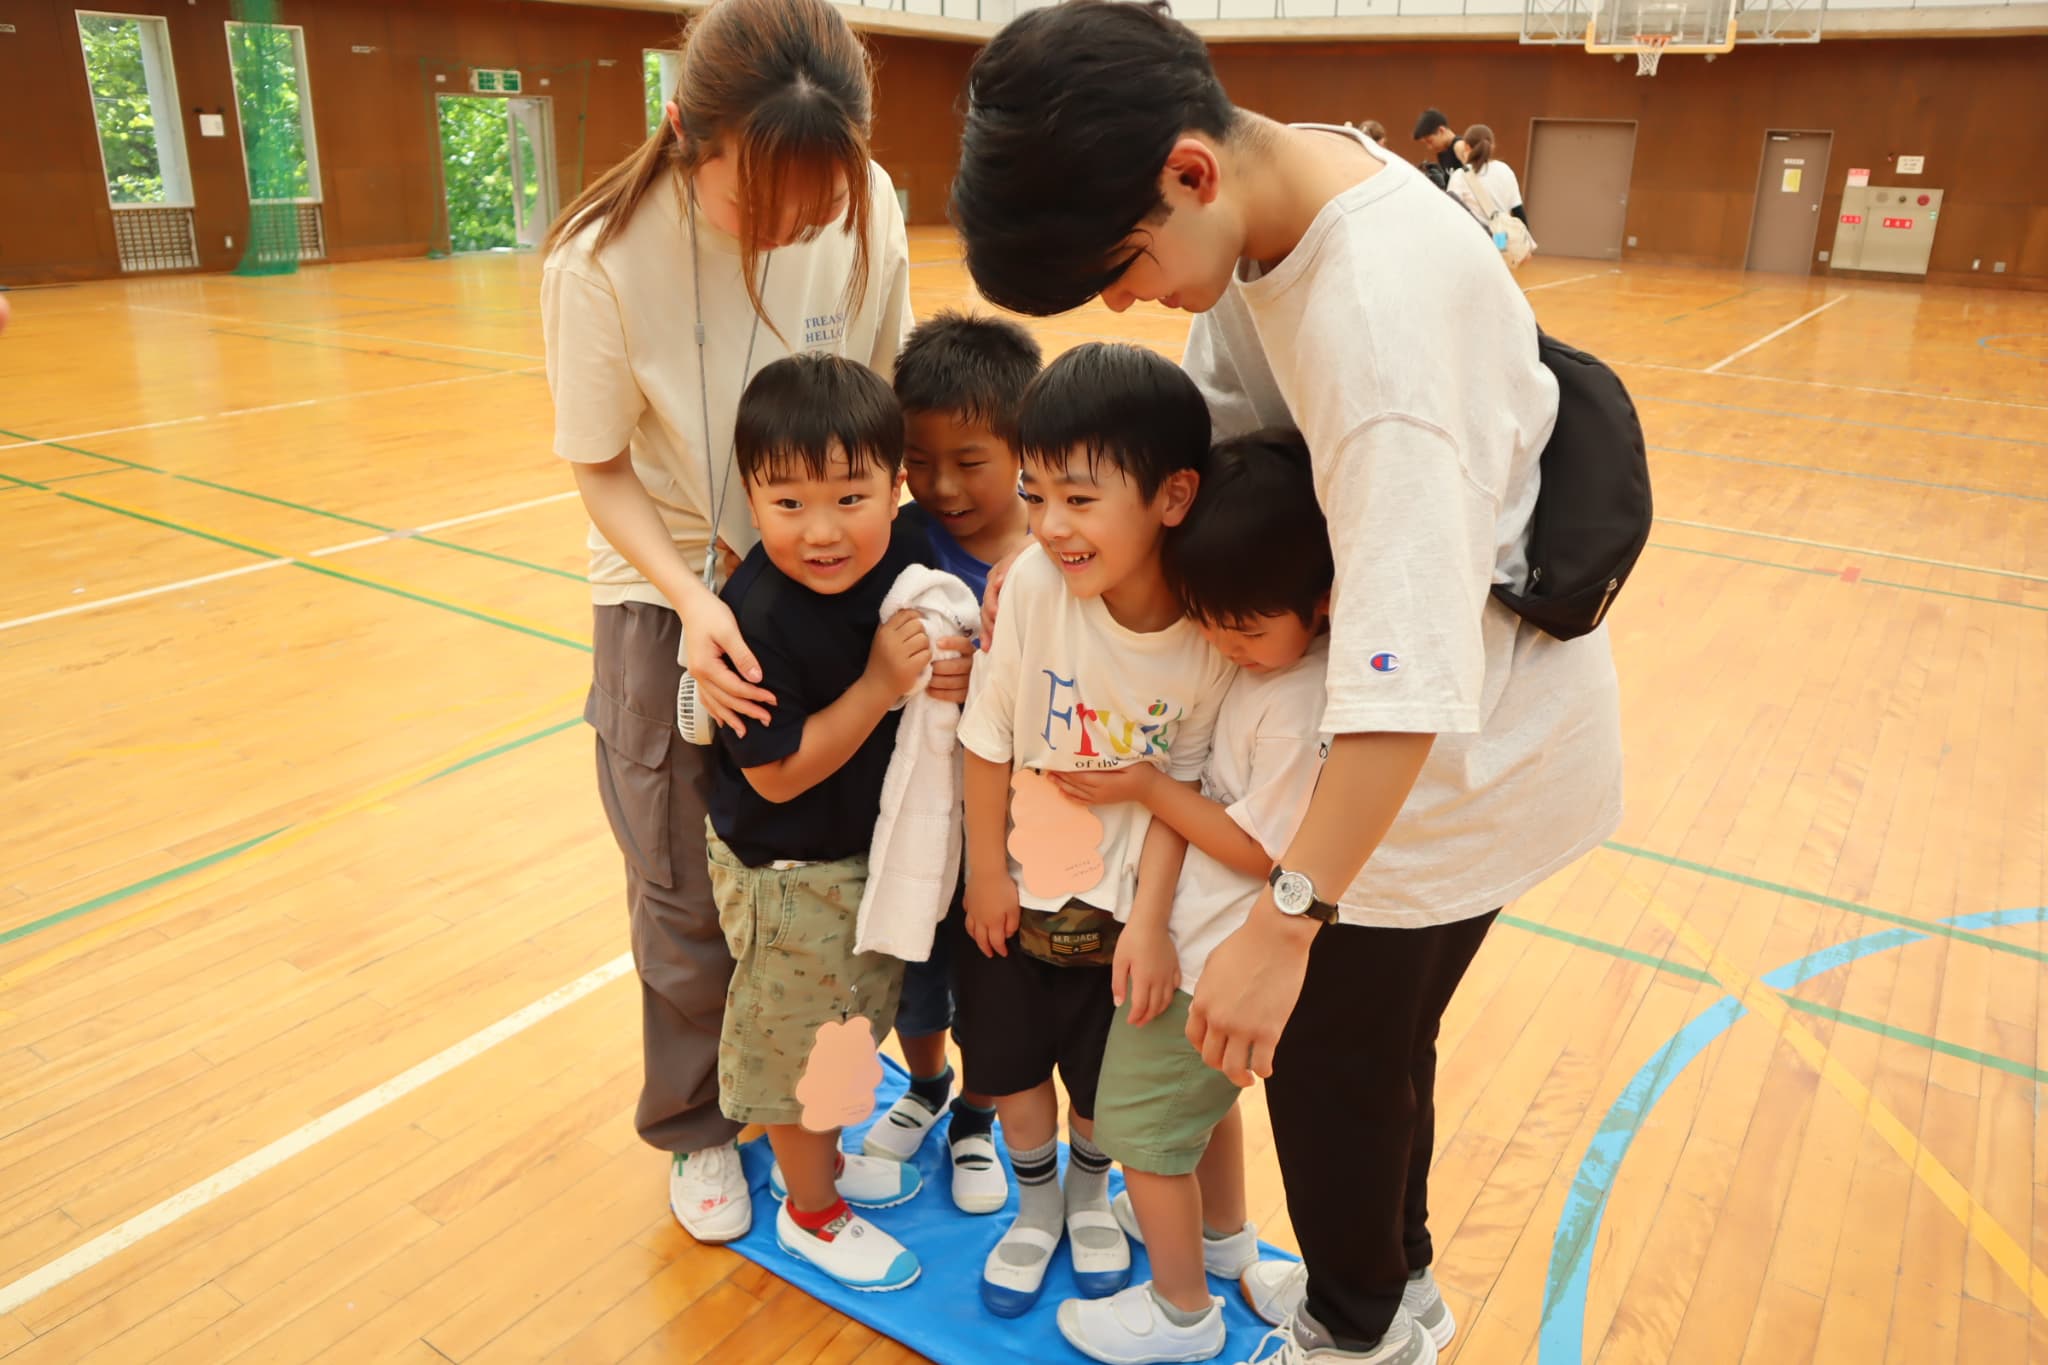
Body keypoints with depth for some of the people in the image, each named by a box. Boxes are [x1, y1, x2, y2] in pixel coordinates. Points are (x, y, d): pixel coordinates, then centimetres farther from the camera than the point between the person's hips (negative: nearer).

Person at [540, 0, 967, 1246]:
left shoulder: (868, 212, -17)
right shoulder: (606, 260, -24)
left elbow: (889, 397, -5)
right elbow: (604, 470, -13)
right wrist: (692, 600, -27)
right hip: (673, 591, -2)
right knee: (687, 889, 6)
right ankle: (700, 1128, 32)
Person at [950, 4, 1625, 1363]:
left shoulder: (1381, 310, -34)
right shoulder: (1276, 205, -7)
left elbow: (1413, 676, -37)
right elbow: (1216, 416, 3)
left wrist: (1283, 921, -35)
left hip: (1476, 742, -8)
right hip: (1454, 702, 8)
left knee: (1322, 1050, 9)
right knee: (1376, 1035, 21)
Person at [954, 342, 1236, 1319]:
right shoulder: (1033, 584, -26)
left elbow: (1180, 786, -12)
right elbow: (989, 741, -15)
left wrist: (1151, 920, -14)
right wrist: (986, 874, -6)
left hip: (1124, 898, 0)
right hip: (1016, 884, 0)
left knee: (1106, 1071, 19)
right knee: (1012, 1059, 17)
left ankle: (1091, 1192, 51)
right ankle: (1036, 1203, 46)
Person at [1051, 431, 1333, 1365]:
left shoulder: (1303, 710, -31)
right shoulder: (1267, 646, -6)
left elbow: (1256, 849, -23)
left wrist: (1145, 788, -16)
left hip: (1214, 960, -9)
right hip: (1203, 935, 9)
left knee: (1141, 1121, 9)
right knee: (1204, 1090, 29)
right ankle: (1221, 1234, 54)